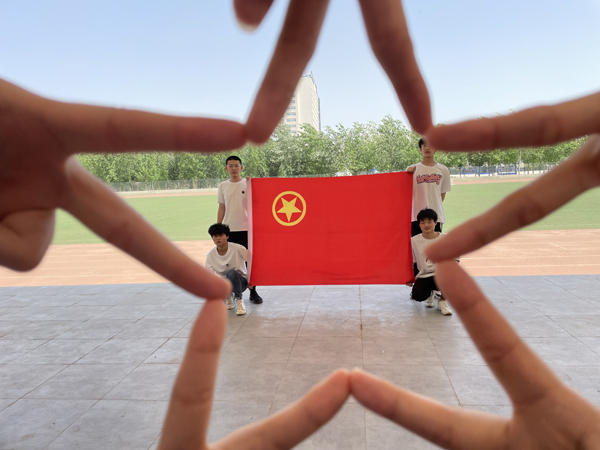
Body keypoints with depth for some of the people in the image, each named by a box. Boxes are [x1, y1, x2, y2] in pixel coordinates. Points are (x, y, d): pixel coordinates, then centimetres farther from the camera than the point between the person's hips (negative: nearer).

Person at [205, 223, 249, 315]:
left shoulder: (237, 249, -18)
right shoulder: (210, 255, -8)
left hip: (241, 282, -3)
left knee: (231, 273, -37)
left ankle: (239, 299, -13)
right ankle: (228, 297, 5)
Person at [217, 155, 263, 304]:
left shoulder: (249, 184, 1)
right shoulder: (223, 186, 8)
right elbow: (222, 208, 11)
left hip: (246, 229, -2)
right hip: (228, 230, 2)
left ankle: (252, 291, 14)